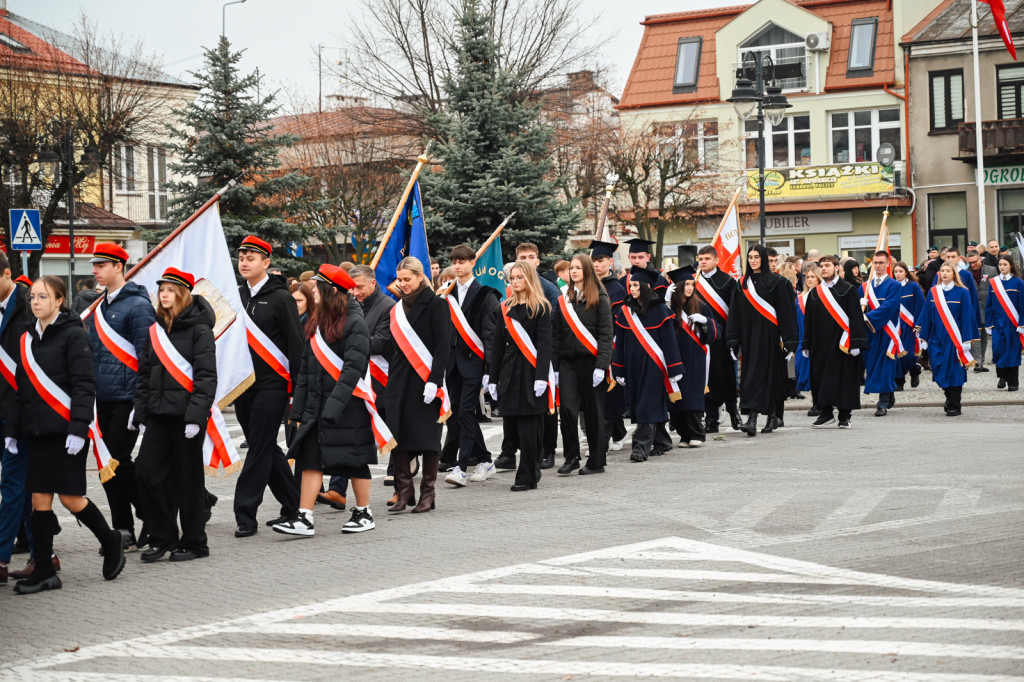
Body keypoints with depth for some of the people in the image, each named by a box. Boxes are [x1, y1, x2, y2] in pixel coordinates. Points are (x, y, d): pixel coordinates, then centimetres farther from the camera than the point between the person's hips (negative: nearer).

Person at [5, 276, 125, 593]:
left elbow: (84, 386, -13)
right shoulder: (28, 338, 13)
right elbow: (21, 388, 17)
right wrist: (12, 429, 13)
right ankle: (44, 572, 7)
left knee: (70, 497, -4)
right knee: (40, 499, 3)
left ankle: (111, 543, 20)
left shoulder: (73, 335, -8)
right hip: (37, 433, 7)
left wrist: (78, 429, -19)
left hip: (66, 432, -7)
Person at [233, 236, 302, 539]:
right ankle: (292, 505, 24)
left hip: (271, 386, -7)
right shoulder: (236, 296, 10)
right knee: (265, 448, 12)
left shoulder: (280, 298, -7)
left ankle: (245, 514, -5)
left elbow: (295, 342, -8)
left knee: (260, 449, -6)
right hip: (243, 385, 7)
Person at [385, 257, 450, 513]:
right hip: (399, 381, 6)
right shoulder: (398, 308, 15)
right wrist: (390, 381, 9)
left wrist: (434, 381, -17)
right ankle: (403, 492, 5)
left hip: (425, 380, -6)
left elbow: (443, 346, -10)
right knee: (399, 436, 0)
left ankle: (428, 493, 4)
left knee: (426, 436, -2)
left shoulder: (435, 305, -5)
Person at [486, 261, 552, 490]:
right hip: (510, 372, 5)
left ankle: (526, 478, -1)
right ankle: (532, 469, 20)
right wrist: (493, 378, 8)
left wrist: (541, 377, -18)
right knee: (515, 425, 5)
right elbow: (497, 345, 13)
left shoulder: (540, 308, -2)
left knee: (528, 427, -6)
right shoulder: (506, 308, 13)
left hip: (531, 374, -5)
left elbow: (544, 344, -9)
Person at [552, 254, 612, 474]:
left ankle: (597, 461, 10)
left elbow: (605, 334, -7)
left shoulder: (599, 298, -1)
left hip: (590, 360, -4)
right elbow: (557, 335, 14)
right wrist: (555, 367, 8)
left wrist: (601, 366, -15)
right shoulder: (564, 299, 13)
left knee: (593, 410, 2)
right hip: (567, 361, 4)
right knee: (567, 408, -7)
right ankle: (571, 457, 4)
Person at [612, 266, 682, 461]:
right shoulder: (625, 311, 7)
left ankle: (641, 447, -12)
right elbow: (619, 343, 10)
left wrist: (673, 370, -9)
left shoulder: (660, 310, -5)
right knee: (638, 406, 7)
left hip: (652, 365, -5)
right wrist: (619, 371, 7)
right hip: (633, 365, 5)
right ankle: (659, 442, 20)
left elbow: (669, 340, -5)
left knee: (648, 406, -9)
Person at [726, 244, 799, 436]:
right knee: (751, 374, 3)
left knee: (762, 374, -10)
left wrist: (788, 341, -11)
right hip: (749, 335, 5)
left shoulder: (776, 282, -2)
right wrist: (734, 341, 5)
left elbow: (785, 312, -5)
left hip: (769, 335, -5)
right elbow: (735, 314, 12)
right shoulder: (743, 283, 12)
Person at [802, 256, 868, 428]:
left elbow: (856, 317, -6)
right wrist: (806, 345, 9)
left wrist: (856, 343, -14)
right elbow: (808, 320, 14)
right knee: (820, 379, 3)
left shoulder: (848, 290, -1)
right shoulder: (814, 293, 13)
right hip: (820, 344, 5)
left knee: (843, 379, -3)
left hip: (841, 343, -4)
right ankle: (826, 413, 13)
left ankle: (844, 416, 4)